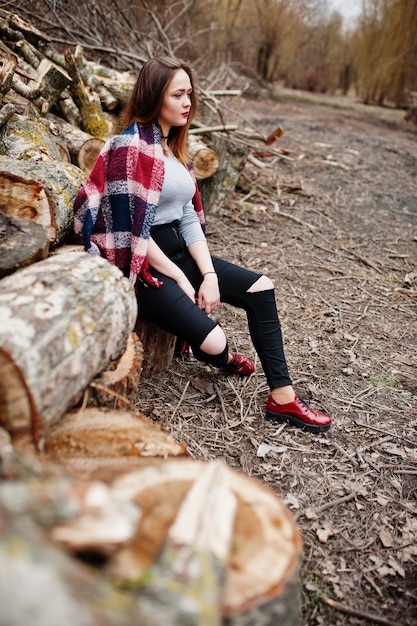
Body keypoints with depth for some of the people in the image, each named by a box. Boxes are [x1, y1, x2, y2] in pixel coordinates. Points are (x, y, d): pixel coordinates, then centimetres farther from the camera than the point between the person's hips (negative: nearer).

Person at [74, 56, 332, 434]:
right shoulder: (133, 146, -14)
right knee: (212, 340, -23)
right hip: (141, 265, -9)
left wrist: (210, 275, -4)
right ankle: (218, 356, 20)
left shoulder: (173, 145, 13)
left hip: (177, 250, 9)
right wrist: (180, 280, -14)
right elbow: (133, 231, -19)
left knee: (261, 288, -2)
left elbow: (189, 217, 7)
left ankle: (282, 398, 1)